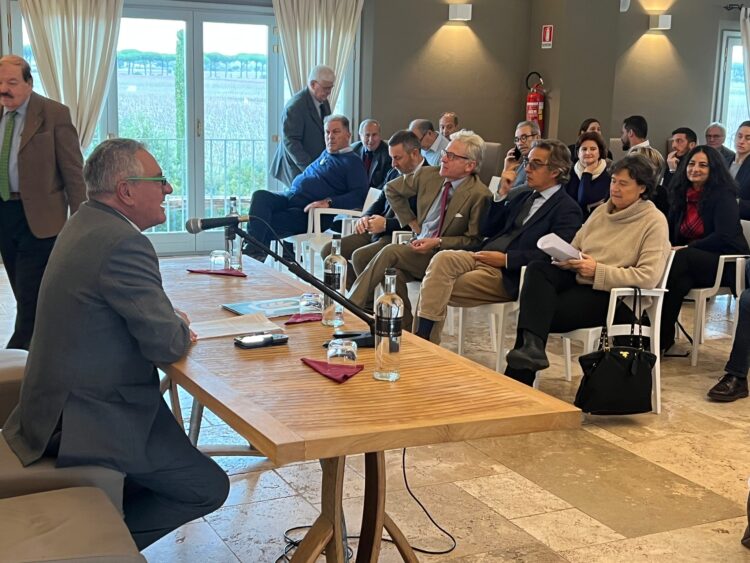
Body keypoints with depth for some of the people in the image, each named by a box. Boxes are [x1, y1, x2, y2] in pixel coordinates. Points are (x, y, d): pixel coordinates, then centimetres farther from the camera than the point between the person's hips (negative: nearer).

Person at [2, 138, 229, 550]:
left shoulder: (85, 224, 8)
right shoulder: (124, 244, -24)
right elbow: (167, 345, -24)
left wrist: (169, 321, 2)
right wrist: (180, 327, -1)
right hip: (86, 421, -10)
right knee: (209, 488, -3)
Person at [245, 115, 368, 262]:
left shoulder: (353, 162, 2)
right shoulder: (325, 154, 25)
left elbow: (359, 195, -11)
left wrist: (328, 202, -21)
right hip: (289, 197, 7)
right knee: (260, 196, -22)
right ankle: (253, 250, -31)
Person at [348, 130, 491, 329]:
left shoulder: (479, 195, -12)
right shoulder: (428, 175, 4)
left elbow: (474, 241, -8)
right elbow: (392, 189, 21)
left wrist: (438, 242, -15)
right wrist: (411, 221, 15)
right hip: (419, 244, 5)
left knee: (390, 252, -27)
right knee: (395, 272, -28)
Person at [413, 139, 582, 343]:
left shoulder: (568, 210, 0)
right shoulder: (521, 196, 24)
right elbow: (486, 231, 20)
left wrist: (506, 259, -16)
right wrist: (502, 195, 9)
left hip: (507, 274, -6)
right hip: (483, 256, 7)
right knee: (442, 258, -23)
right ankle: (420, 336, -26)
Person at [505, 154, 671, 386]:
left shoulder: (654, 222, -5)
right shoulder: (601, 211, 17)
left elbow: (648, 277, -16)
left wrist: (598, 270, -19)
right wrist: (566, 259, -6)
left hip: (614, 296, -7)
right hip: (578, 279, 7)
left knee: (544, 314, -24)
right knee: (537, 269, -25)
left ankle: (518, 382, -13)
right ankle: (532, 345, -39)